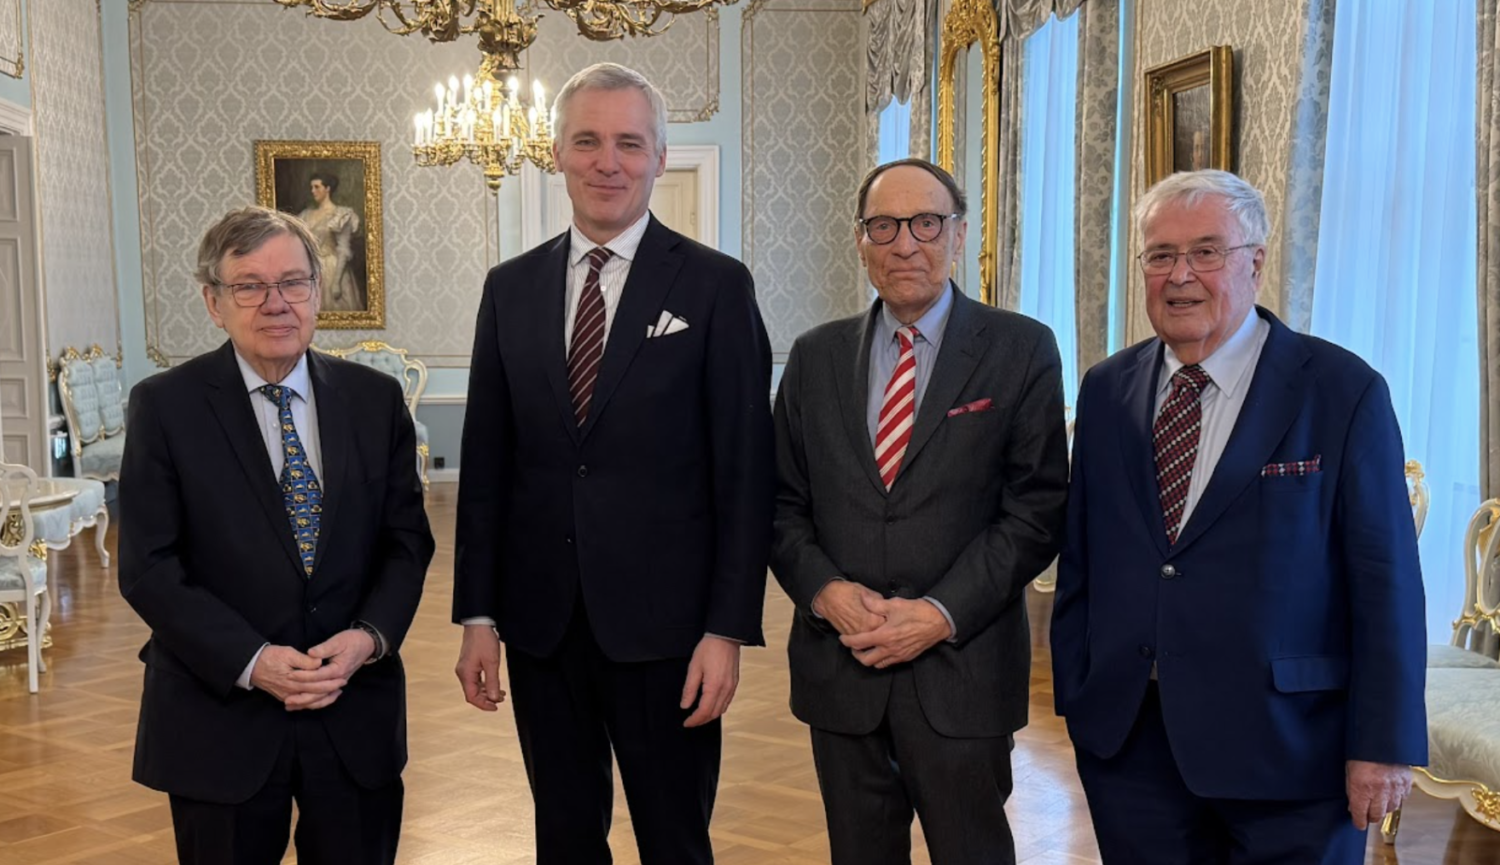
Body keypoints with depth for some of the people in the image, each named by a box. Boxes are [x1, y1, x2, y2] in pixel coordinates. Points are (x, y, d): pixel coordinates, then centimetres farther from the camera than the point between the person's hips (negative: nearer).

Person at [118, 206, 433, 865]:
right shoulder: (165, 407, -5)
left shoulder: (376, 399, 3)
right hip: (220, 716, -2)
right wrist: (251, 662, -17)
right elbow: (149, 568, -7)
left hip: (357, 711, 2)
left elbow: (407, 539, 4)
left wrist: (369, 636, -13)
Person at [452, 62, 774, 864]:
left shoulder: (716, 286, -5)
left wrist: (728, 628, -10)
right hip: (540, 621, 4)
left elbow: (743, 474, -6)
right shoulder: (510, 288, 6)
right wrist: (477, 615, 5)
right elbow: (485, 465, 7)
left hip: (663, 621, -3)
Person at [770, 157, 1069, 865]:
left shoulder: (1022, 350, -2)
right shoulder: (815, 357, 8)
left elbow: (1036, 508, -7)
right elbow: (783, 502, 8)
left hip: (962, 670, -3)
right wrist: (824, 589, -10)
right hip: (839, 667, 3)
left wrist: (942, 613, -15)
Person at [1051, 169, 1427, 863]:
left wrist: (1384, 746, -9)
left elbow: (1385, 583, -7)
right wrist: (1074, 696, 6)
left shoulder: (1344, 391, -7)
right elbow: (1080, 559, 8)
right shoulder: (1106, 391, 5)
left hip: (1287, 750, -3)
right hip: (1128, 740, 3)